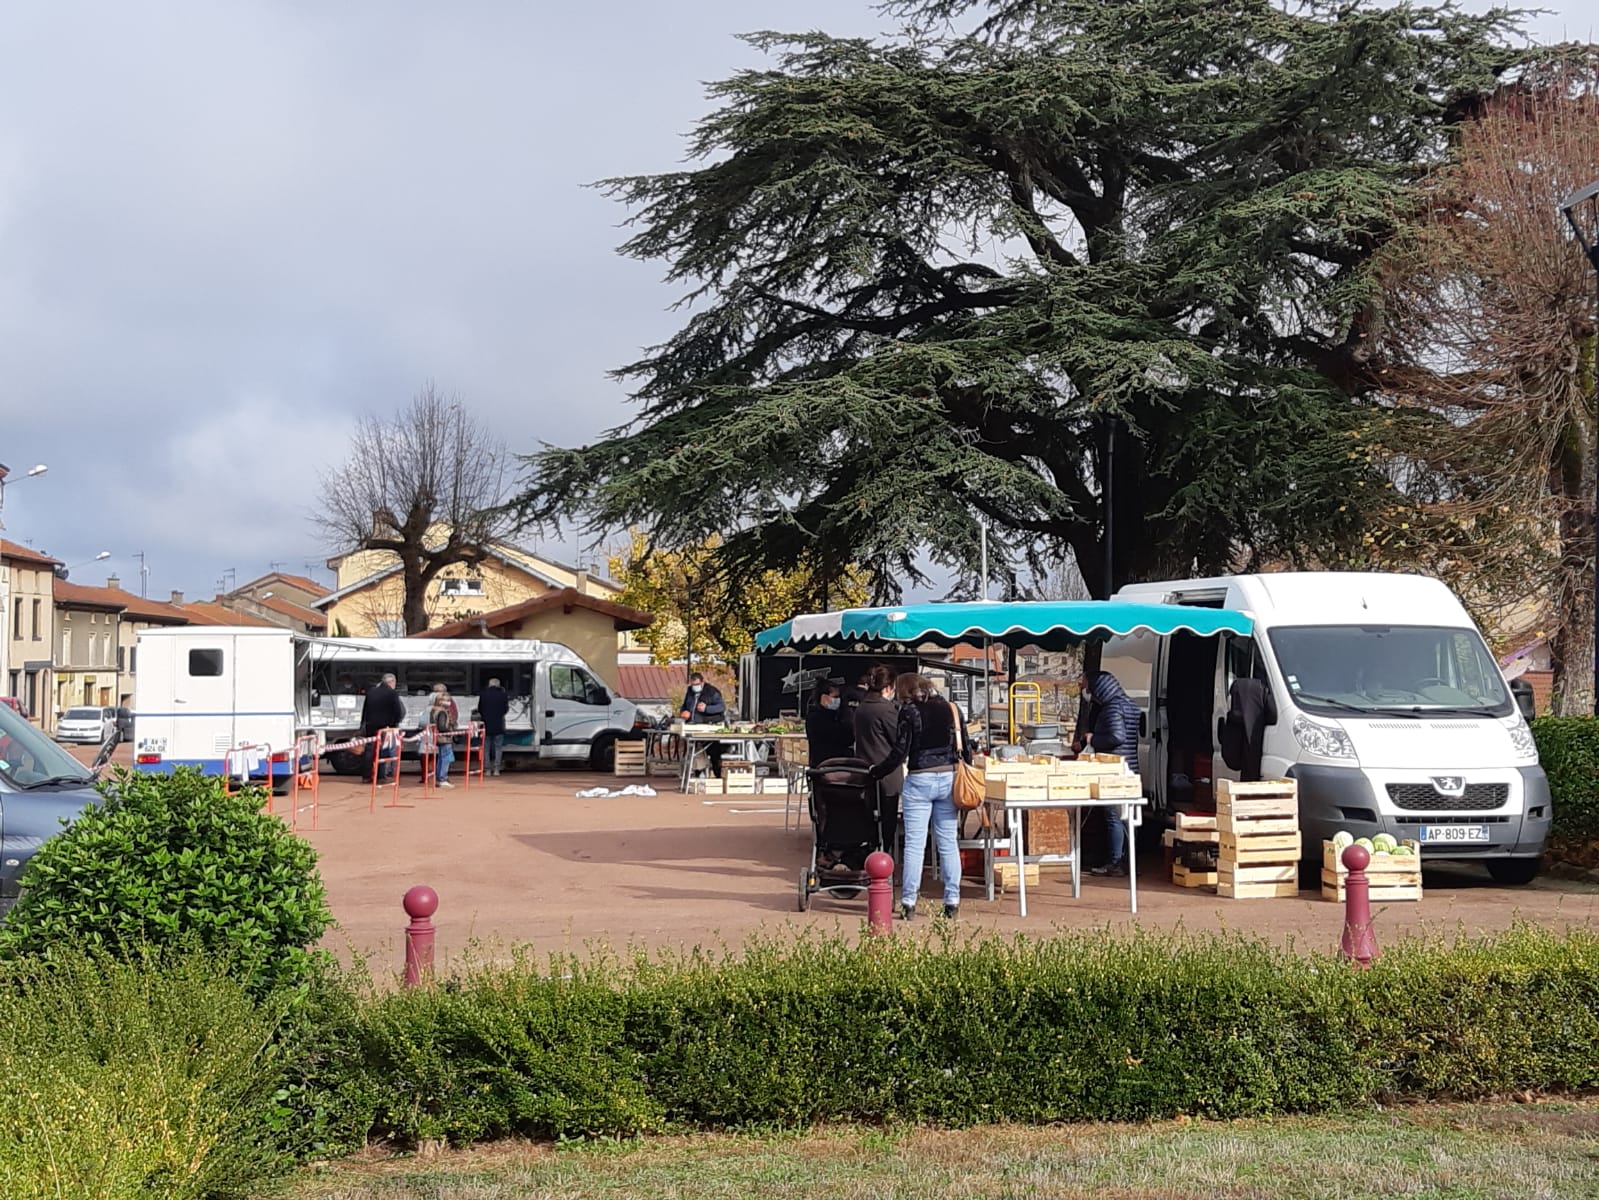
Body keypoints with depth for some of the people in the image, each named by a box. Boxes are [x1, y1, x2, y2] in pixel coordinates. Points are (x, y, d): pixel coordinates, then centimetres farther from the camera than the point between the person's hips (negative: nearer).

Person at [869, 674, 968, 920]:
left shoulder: (909, 711, -4)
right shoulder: (949, 708, 9)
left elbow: (899, 754, -8)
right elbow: (964, 748, 9)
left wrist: (875, 773, 3)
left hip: (920, 780, -4)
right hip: (948, 778, 4)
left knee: (914, 844, -2)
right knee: (949, 843, 7)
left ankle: (908, 902, -2)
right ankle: (952, 902, 8)